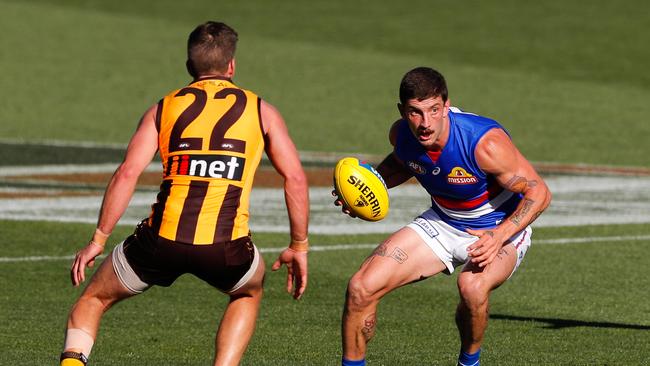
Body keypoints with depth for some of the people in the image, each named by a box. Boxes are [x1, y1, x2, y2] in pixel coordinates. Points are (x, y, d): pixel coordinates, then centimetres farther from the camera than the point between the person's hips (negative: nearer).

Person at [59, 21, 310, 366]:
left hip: (162, 240, 0)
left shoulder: (164, 107, 13)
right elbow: (295, 178, 7)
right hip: (226, 247, 0)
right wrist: (298, 247, 16)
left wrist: (97, 240, 6)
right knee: (249, 292, 35)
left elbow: (127, 173, 2)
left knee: (93, 299, 22)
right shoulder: (260, 110, 14)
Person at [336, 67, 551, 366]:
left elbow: (538, 193, -23)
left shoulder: (486, 143, -33)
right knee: (361, 287, -10)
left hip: (501, 228, -5)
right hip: (442, 223, 5)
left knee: (472, 287, -38)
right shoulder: (401, 134, -14)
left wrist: (499, 237, -35)